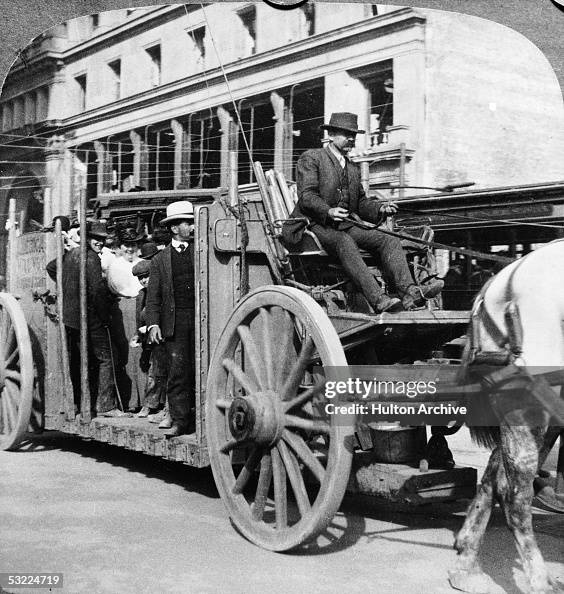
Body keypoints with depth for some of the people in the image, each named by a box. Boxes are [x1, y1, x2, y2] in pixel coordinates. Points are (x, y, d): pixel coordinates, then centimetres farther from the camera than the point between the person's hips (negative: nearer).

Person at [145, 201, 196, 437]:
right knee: (177, 371, -2)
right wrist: (153, 324, -3)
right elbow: (153, 296, 7)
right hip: (174, 322, 0)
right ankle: (179, 421, 4)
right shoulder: (160, 259, 11)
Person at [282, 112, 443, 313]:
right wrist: (328, 211, -29)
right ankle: (378, 300, -51)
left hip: (345, 226, 7)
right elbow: (306, 196, -10)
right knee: (344, 242, -38)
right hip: (314, 226, -7)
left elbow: (361, 203, 23)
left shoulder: (353, 168, 25)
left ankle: (409, 292, -38)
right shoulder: (311, 158, 3)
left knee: (389, 241, -17)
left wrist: (380, 208, 1)